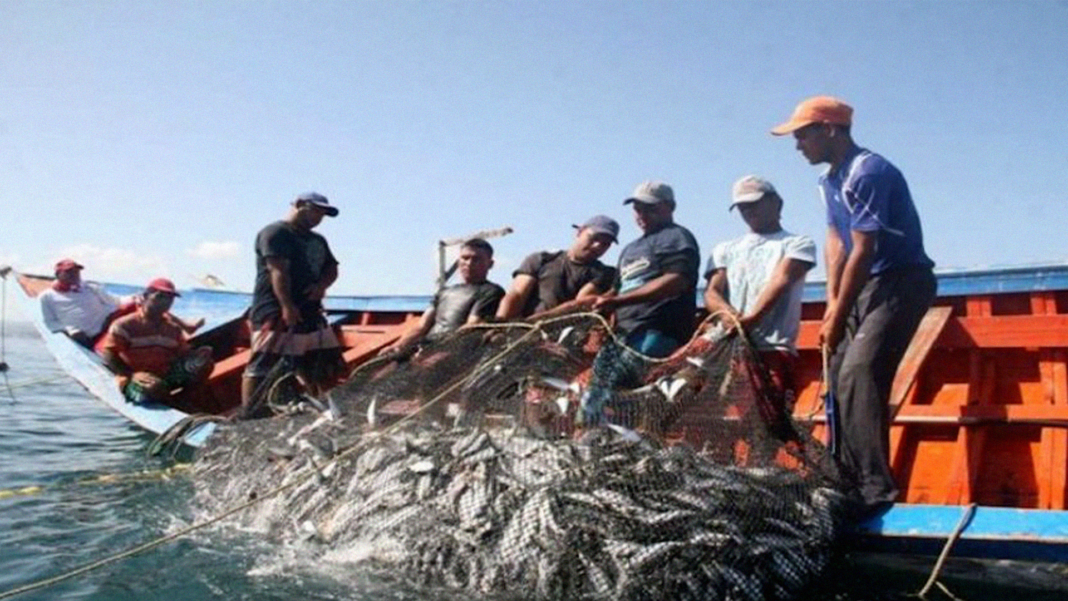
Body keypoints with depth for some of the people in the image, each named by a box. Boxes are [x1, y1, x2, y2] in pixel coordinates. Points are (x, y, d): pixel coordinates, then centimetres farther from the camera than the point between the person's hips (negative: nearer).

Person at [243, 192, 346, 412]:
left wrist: (322, 285, -3)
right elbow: (278, 271, -16)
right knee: (262, 366, -11)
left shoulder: (318, 241, 24)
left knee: (328, 366, 9)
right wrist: (287, 306, -26)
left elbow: (331, 269, 21)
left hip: (310, 314, 9)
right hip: (275, 313, -9)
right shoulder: (275, 233, -4)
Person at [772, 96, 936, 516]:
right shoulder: (830, 180, 11)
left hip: (902, 282, -10)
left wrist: (838, 318, -16)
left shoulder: (868, 173, -19)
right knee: (840, 376, 9)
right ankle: (845, 481, 18)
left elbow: (862, 252, -21)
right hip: (865, 284, 10)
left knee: (858, 372, -24)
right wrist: (832, 306, 0)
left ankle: (875, 486, -23)